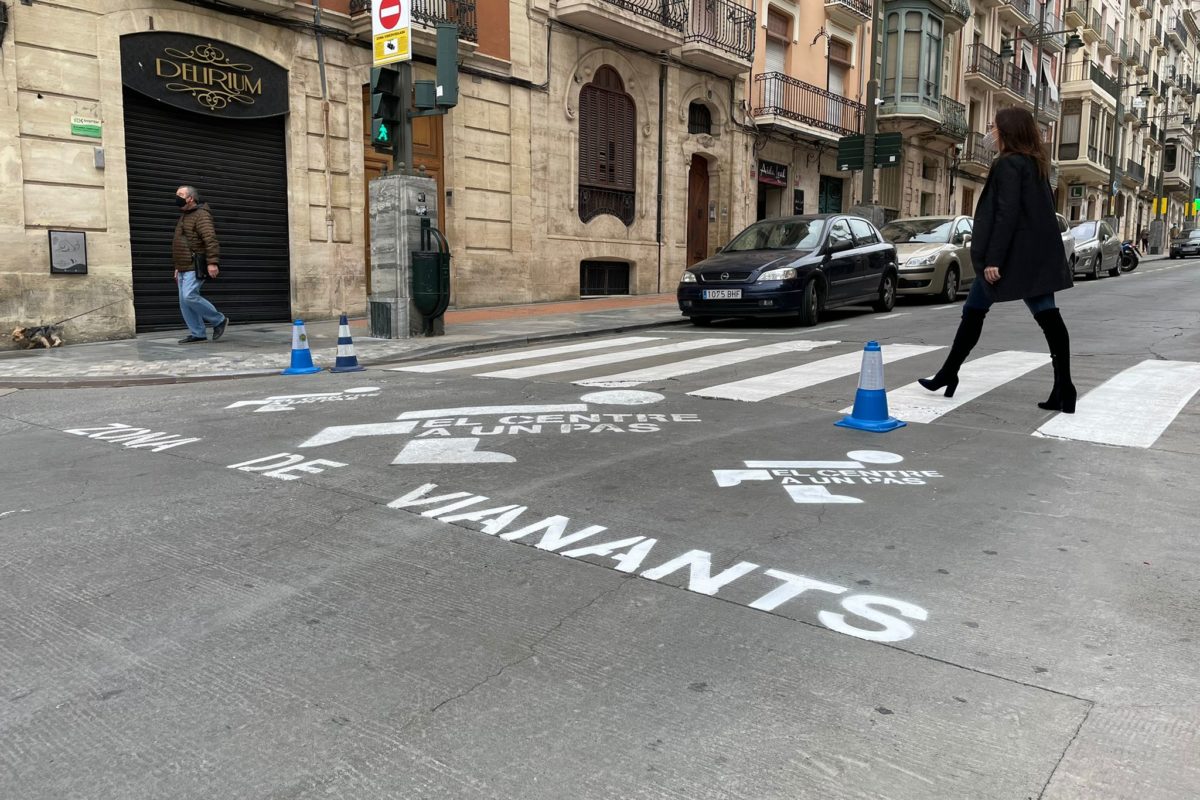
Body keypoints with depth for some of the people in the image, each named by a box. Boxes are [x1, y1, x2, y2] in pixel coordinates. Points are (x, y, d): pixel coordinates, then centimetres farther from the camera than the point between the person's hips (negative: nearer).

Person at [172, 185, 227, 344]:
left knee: (189, 297, -20)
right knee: (184, 302, 4)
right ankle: (197, 333, 8)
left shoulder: (201, 215, -9)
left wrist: (212, 262, -32)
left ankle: (219, 320, -5)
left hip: (195, 267, -10)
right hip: (184, 268, 10)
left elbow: (211, 240, -22)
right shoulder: (184, 217, 22)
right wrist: (177, 267, 28)